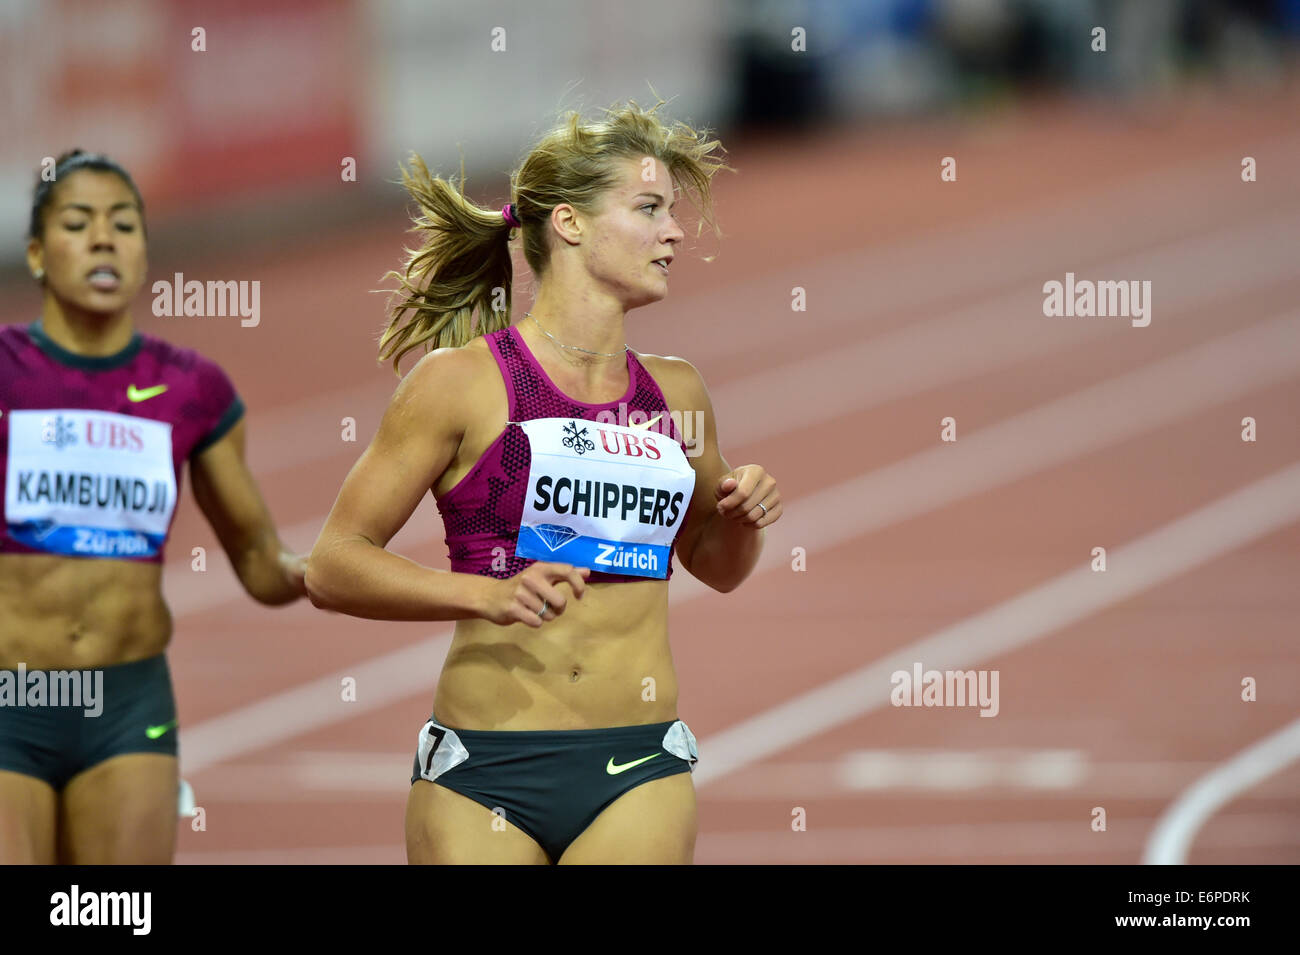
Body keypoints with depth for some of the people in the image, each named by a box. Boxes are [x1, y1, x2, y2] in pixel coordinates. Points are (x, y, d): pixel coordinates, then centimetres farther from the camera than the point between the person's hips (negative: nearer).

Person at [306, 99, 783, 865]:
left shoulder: (675, 392, 12)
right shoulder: (462, 382, -3)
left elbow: (714, 565, 28)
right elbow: (333, 565, -6)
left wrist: (744, 516, 5)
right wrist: (489, 594, -20)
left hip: (638, 773, 3)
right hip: (483, 773, -3)